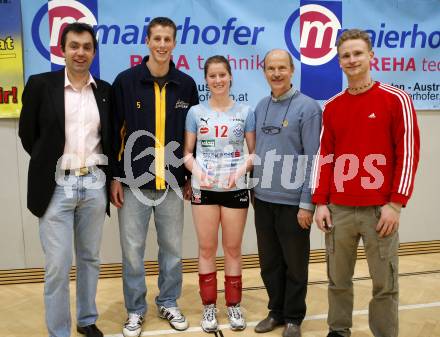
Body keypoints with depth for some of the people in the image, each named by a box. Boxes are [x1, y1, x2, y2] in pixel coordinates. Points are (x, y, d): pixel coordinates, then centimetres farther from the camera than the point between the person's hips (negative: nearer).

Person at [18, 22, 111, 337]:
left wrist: (111, 175, 9)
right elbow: (27, 133, 4)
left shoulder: (106, 90, 8)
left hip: (94, 185, 3)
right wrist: (48, 163, 5)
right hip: (56, 186, -3)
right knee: (57, 266, 0)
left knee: (90, 259, 14)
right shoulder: (40, 84, -2)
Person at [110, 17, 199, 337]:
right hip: (133, 181, -1)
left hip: (172, 183, 2)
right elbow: (114, 132, -1)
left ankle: (169, 303, 31)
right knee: (132, 250, 6)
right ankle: (136, 309, 25)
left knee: (172, 248, 11)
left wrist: (191, 176, 8)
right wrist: (115, 177, -4)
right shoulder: (126, 81, -2)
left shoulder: (186, 84, 3)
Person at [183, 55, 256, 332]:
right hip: (204, 189, 1)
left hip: (236, 189, 0)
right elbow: (187, 152, 4)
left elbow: (255, 151, 3)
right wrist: (196, 170, -14)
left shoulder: (245, 112, 1)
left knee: (233, 249, 9)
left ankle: (234, 305, 23)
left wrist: (241, 169, -15)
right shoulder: (196, 112, 3)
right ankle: (209, 307, 20)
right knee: (207, 249, 8)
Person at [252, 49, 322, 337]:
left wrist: (307, 203, -16)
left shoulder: (308, 107, -9)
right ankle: (276, 311, 34)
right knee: (269, 263, 16)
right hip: (263, 199, 6)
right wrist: (254, 188, 10)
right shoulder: (261, 107, 9)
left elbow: (313, 160, -13)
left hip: (292, 201, -5)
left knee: (295, 264, 10)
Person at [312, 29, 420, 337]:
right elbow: (325, 157, 10)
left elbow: (408, 154, -5)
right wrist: (320, 202, 4)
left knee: (385, 284, 5)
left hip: (379, 209, -3)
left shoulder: (396, 100, -2)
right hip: (338, 209, 4)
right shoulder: (332, 107, 10)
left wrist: (395, 203, -10)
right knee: (338, 279, 12)